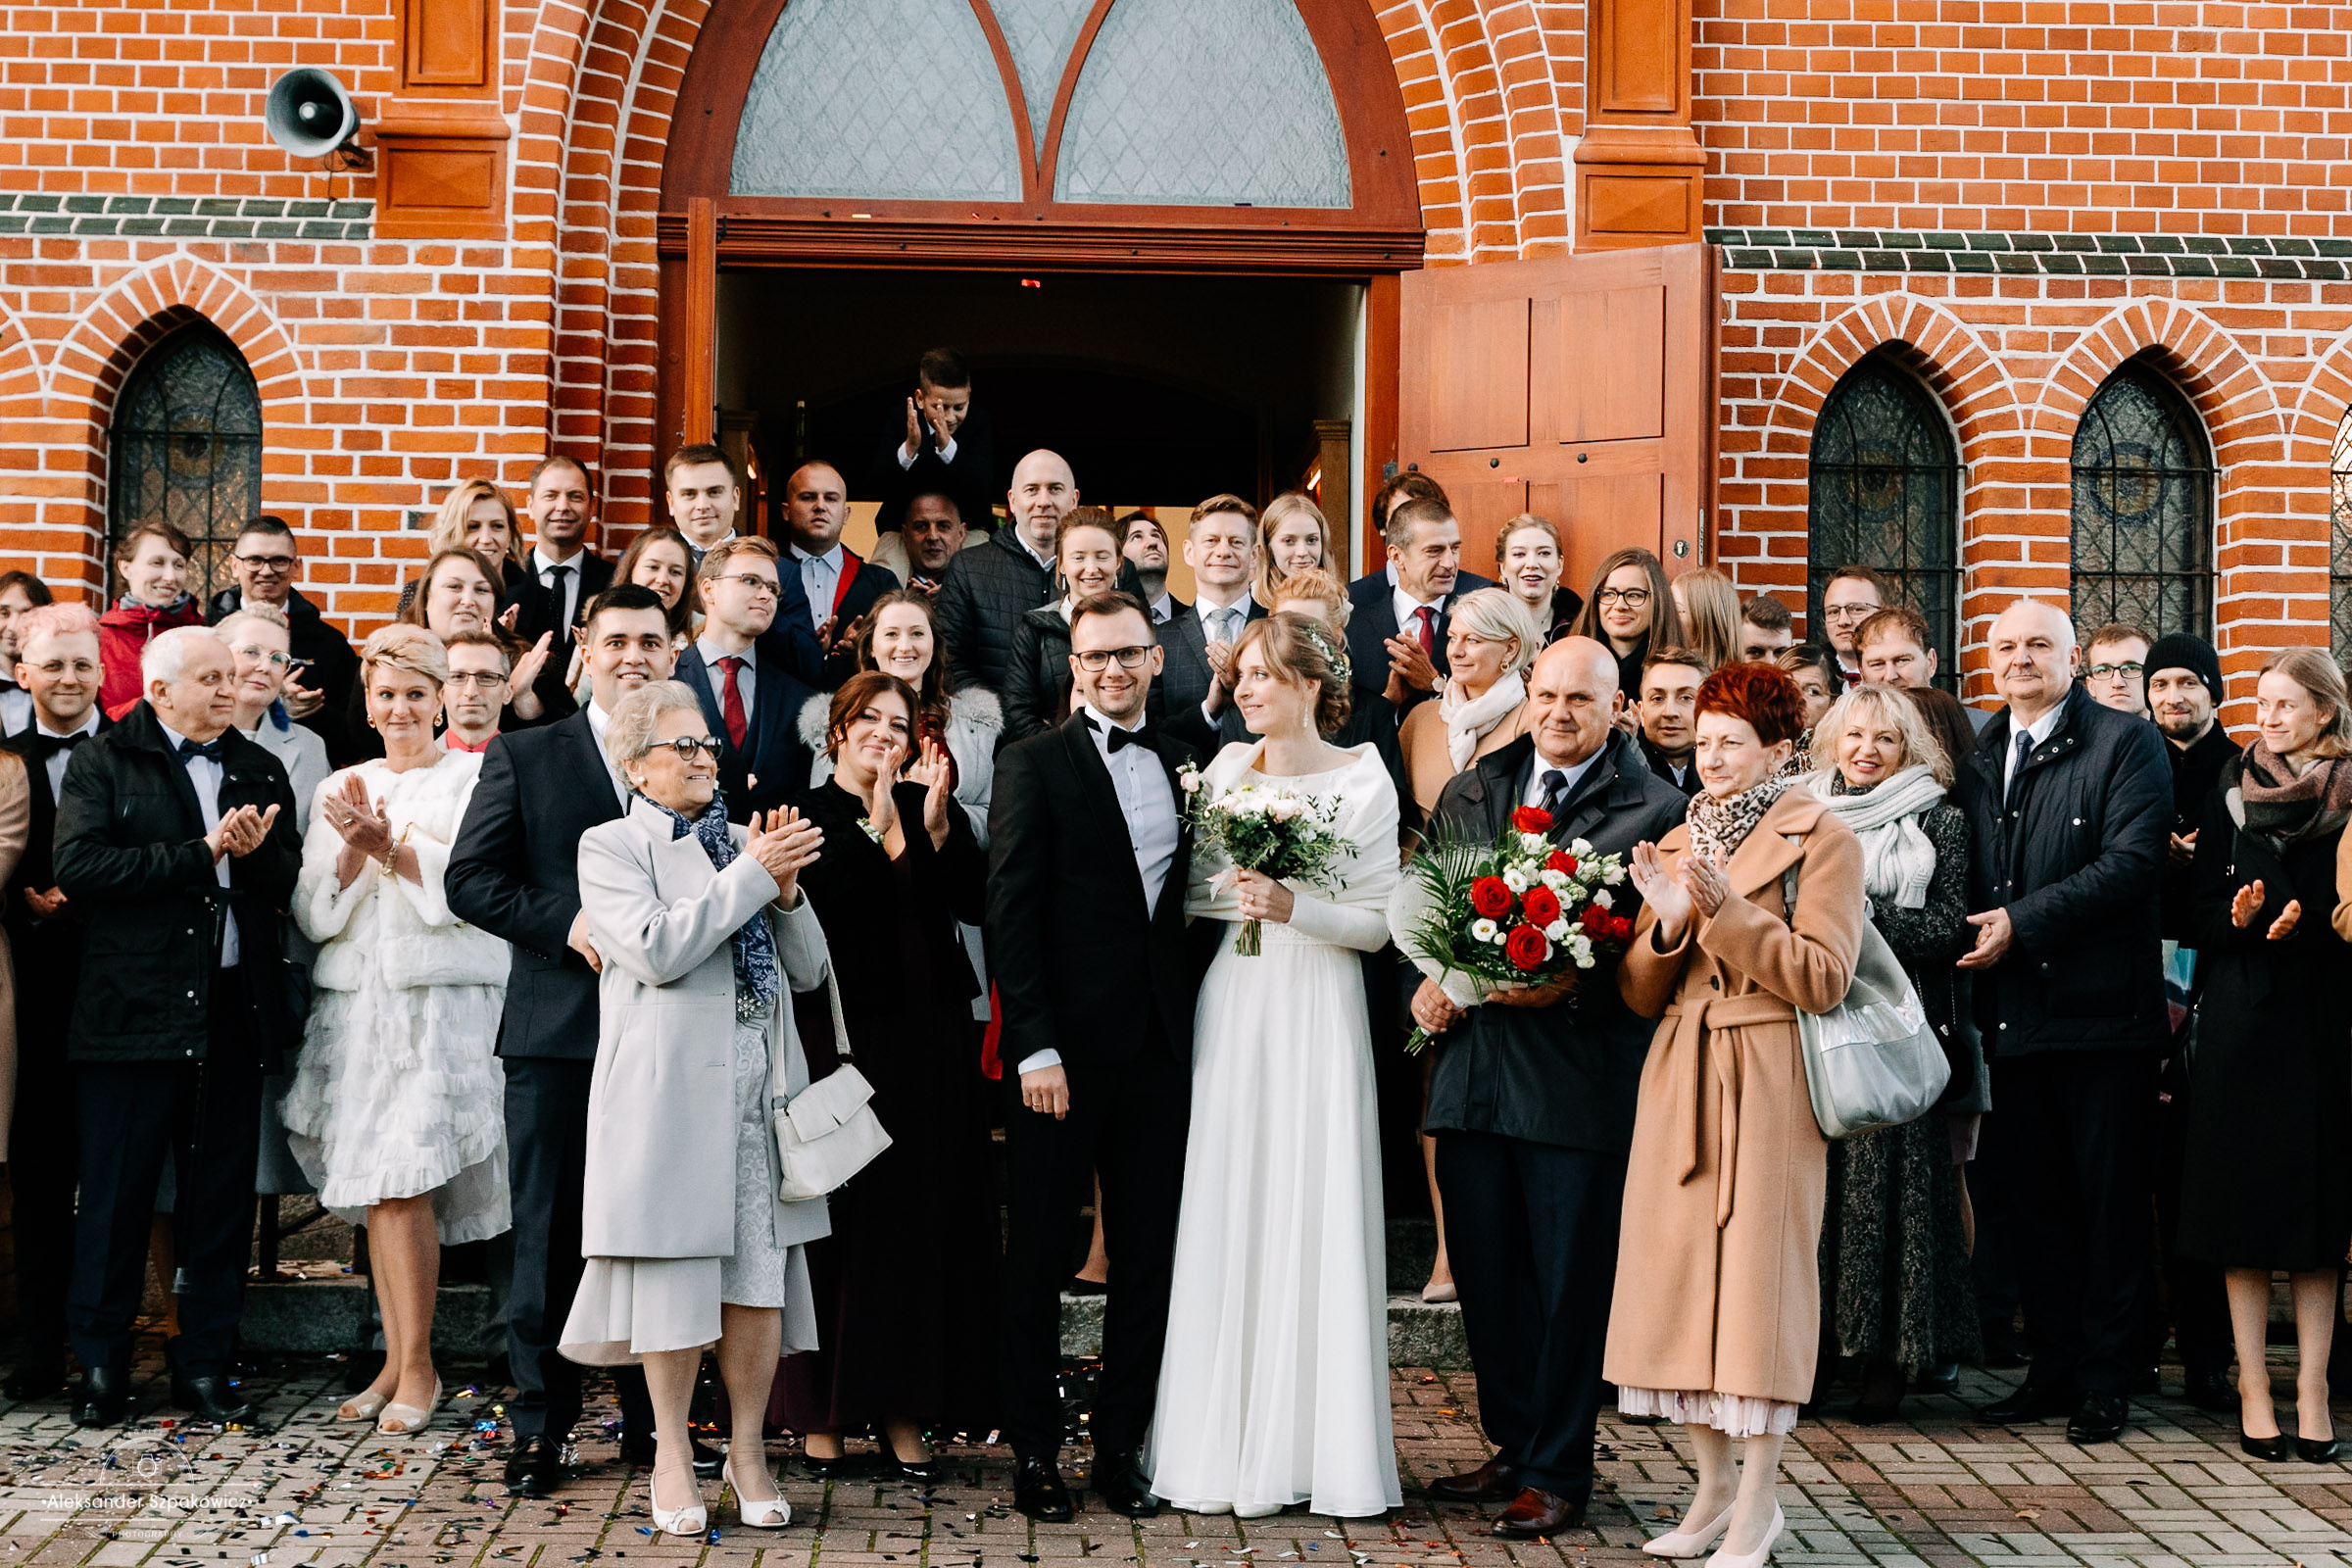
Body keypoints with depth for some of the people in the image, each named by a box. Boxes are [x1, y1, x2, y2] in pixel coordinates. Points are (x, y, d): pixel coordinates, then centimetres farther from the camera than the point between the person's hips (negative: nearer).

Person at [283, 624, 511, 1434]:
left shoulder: (474, 777, 3)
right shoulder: (340, 790, 15)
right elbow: (313, 916, 8)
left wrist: (389, 847, -16)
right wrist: (352, 854, -8)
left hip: (444, 1002, -4)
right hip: (356, 1001, 5)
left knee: (403, 1185, -10)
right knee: (375, 1190, 5)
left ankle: (417, 1367, -1)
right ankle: (396, 1361, 12)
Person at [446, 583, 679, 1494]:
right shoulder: (525, 758, 6)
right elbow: (471, 880, 0)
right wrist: (568, 925, -13)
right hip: (557, 1027, -1)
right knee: (549, 1232, 2)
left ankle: (651, 1419, 18)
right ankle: (540, 1426, 12)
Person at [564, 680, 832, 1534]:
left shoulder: (744, 841, 18)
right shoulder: (610, 847, 3)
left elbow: (808, 969, 14)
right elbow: (657, 950, -13)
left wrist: (785, 890, -3)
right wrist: (753, 875, -11)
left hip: (761, 1082, 4)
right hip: (669, 1086, -4)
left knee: (762, 1269, 2)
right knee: (675, 1265, -1)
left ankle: (748, 1448, 13)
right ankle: (672, 1450, 12)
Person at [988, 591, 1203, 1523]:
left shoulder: (1184, 765, 12)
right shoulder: (1033, 765, -3)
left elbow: (1193, 902, 13)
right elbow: (1011, 914, -8)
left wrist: (1196, 1025, 3)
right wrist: (1035, 1046, -14)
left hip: (1160, 1049, 5)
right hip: (1064, 1049, -4)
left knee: (1149, 1258, 9)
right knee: (1038, 1261, 6)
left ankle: (1120, 1448, 20)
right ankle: (1034, 1455, 17)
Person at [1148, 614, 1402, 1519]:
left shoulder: (1363, 782, -2)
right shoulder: (1226, 769, 9)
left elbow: (1377, 922, -4)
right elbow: (1194, 894, 15)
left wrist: (1293, 908, -16)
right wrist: (1240, 894, -3)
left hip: (1319, 1012, -3)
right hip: (1233, 1006, 3)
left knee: (1315, 1221, -2)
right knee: (1225, 1219, 2)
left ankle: (1312, 1447, 7)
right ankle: (1226, 1448, 9)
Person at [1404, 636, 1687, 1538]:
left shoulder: (1653, 812, -4)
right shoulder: (1470, 795, 12)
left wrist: (1569, 989, -22)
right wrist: (1428, 982, -6)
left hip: (1579, 1077, -5)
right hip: (1473, 1066, 5)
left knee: (1568, 1284, 4)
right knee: (1484, 1271, 14)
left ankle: (1557, 1472, 18)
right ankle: (1514, 1444, 31)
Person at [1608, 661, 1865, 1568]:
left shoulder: (1821, 840, -1)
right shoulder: (1678, 844, 15)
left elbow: (1823, 980, -11)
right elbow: (1639, 996, 11)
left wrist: (1729, 908, -17)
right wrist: (1668, 920, -7)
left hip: (1769, 1076, -5)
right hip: (1681, 1076, 6)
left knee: (1758, 1265, -5)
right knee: (1682, 1265, 4)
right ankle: (1714, 1483, 15)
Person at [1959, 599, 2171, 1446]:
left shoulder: (2127, 742, -3)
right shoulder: (1978, 753, 13)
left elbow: (2131, 861, -14)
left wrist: (2023, 921, -16)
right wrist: (1975, 933, -3)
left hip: (2101, 1008, -5)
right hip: (2013, 1014, 5)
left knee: (2110, 1200, 3)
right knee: (2030, 1197, 10)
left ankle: (2105, 1378, 11)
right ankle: (2052, 1367, 21)